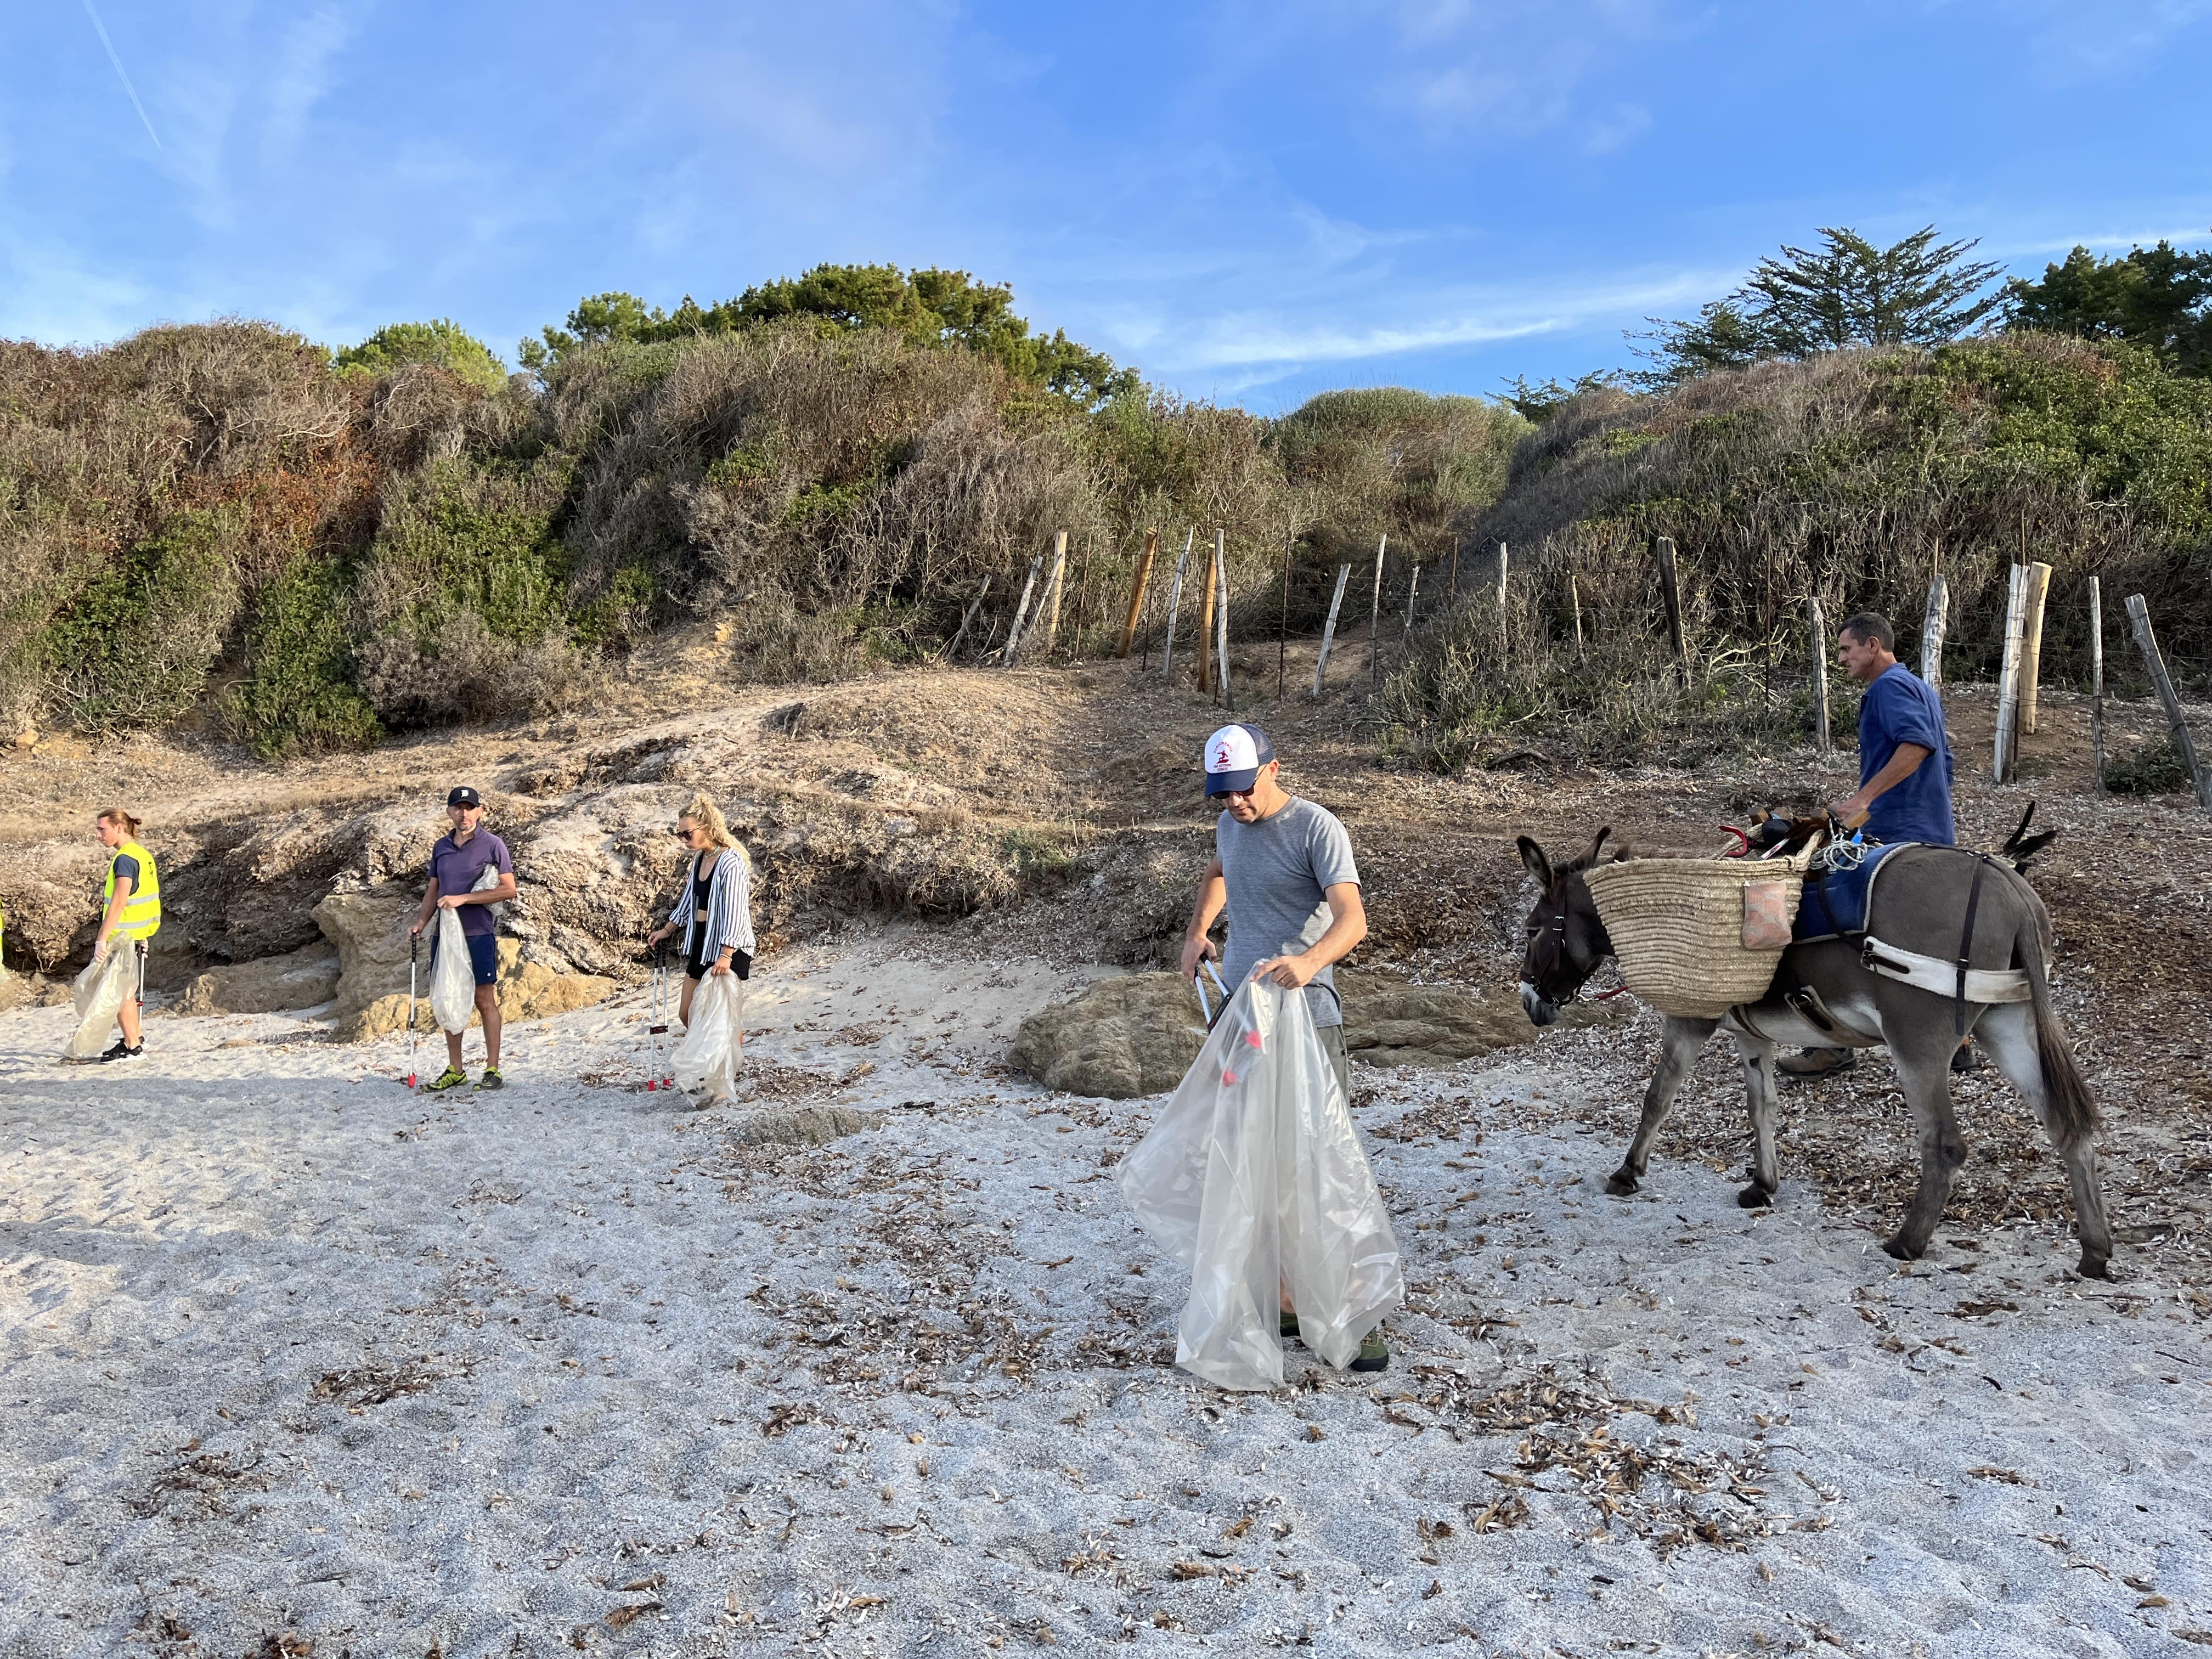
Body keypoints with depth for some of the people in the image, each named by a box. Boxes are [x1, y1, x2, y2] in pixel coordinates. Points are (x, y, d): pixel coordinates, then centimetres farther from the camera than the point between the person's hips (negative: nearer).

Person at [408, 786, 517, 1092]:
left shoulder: (492, 845, -4)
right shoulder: (441, 847, 12)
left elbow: (509, 889, -10)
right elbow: (433, 890, 19)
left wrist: (462, 899, -14)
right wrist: (420, 923, 4)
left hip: (479, 935, -5)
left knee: (485, 1001, -2)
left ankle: (492, 1070, 5)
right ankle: (454, 1070, 16)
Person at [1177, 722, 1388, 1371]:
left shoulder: (1317, 828, -11)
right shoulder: (1229, 823, 11)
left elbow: (1352, 919, -23)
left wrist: (1309, 961, -42)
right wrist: (1198, 931, 19)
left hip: (1304, 1015, -7)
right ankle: (1284, 1302, 21)